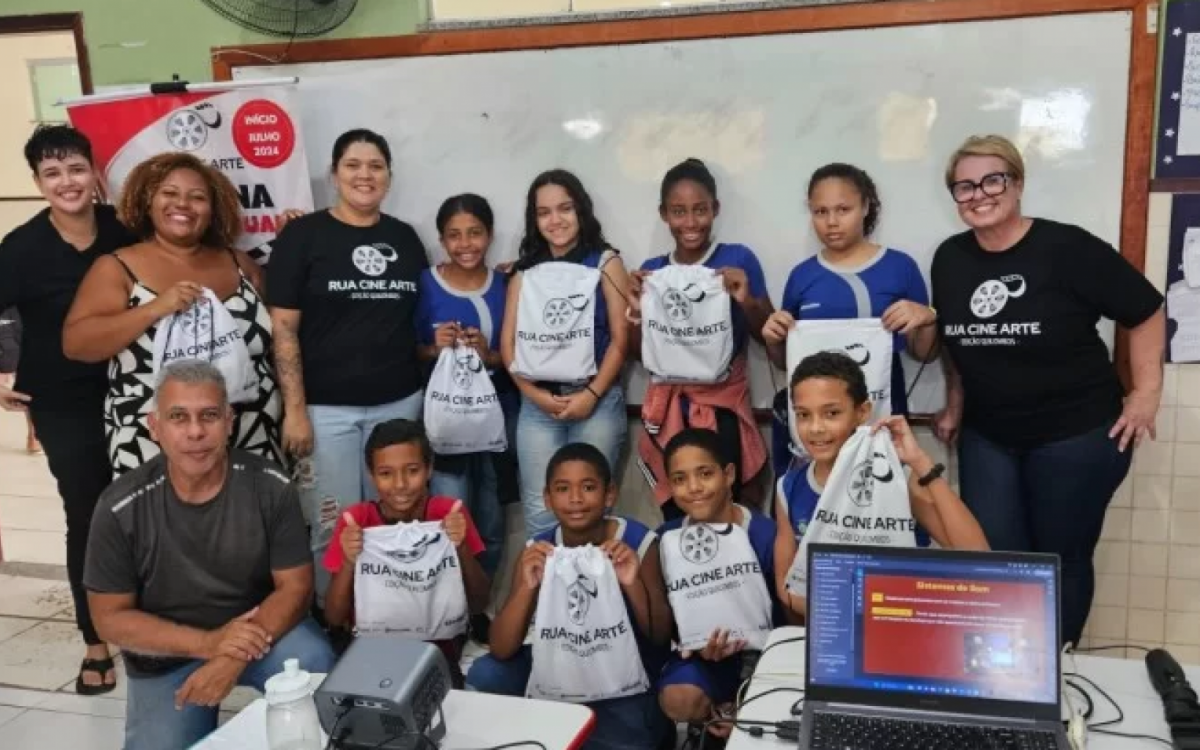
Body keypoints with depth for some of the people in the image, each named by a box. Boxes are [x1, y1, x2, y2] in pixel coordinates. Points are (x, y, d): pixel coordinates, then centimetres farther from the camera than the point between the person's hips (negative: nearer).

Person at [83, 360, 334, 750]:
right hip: (166, 656, 1)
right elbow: (111, 617, -9)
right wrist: (206, 643, -23)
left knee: (314, 666, -29)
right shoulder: (121, 508, -14)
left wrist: (233, 658, -27)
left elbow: (295, 587, -11)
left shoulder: (270, 487, -13)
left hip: (258, 629, 0)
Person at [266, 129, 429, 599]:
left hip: (398, 401, 4)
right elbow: (284, 327, -8)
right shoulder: (302, 235, -3)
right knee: (333, 526, 1)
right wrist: (294, 409, -13)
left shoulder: (405, 238, 10)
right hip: (326, 406, -4)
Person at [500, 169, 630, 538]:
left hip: (597, 400, -2)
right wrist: (533, 392, -8)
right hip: (538, 403, 2)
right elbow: (508, 342, 7)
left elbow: (621, 338, -2)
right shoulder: (525, 271, 12)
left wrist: (592, 394, -11)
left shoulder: (605, 262, 4)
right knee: (539, 510, 1)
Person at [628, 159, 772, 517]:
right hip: (668, 407, 3)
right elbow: (639, 355, 12)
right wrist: (636, 311, -5)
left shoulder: (738, 259, -3)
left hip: (723, 404, -3)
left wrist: (746, 301, -16)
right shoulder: (652, 271, 6)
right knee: (674, 513, 3)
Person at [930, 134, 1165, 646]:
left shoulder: (1067, 248, -15)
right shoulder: (949, 259, 2)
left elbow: (1146, 313, -8)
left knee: (1062, 560, 10)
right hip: (987, 437, 4)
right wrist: (955, 407, 14)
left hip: (1076, 434, -4)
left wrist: (1147, 392, -10)